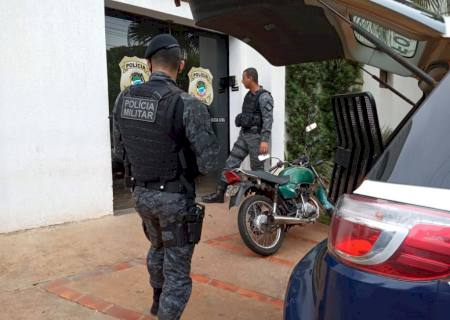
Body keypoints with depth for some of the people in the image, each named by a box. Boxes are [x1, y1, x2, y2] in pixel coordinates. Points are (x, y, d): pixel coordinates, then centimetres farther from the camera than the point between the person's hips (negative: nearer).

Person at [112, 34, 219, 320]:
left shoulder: (124, 99, -3)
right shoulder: (188, 105, -21)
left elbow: (120, 147, 9)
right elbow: (209, 162, -20)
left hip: (142, 193, 7)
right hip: (175, 197, -6)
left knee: (158, 247, 31)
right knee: (177, 269, 9)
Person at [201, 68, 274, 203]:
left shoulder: (264, 97, -13)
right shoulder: (248, 95, 14)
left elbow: (268, 119, -21)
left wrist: (265, 140, -29)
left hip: (256, 136, -8)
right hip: (243, 135, 8)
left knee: (257, 169, 1)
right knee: (230, 163, 5)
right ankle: (219, 194, 9)